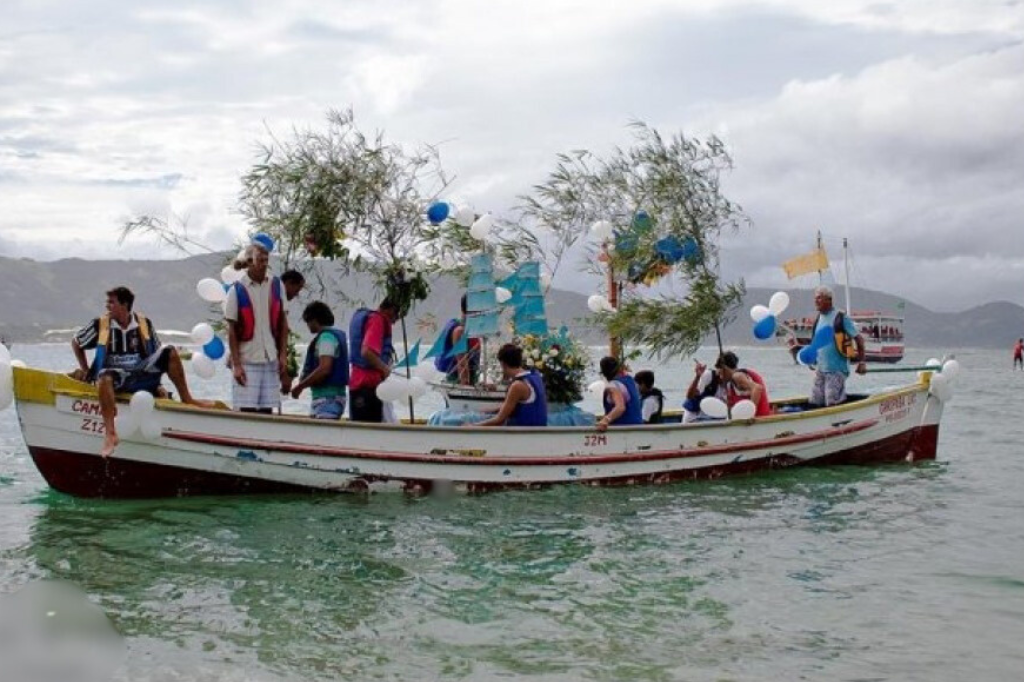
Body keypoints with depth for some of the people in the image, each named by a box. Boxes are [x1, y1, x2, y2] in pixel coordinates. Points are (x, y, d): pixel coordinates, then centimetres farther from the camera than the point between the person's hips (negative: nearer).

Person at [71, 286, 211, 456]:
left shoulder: (144, 324, 6)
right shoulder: (100, 325, 0)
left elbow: (158, 356, 16)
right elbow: (76, 343, 15)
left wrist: (156, 382, 8)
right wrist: (85, 370, 12)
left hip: (142, 374, 3)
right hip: (116, 376, -3)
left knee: (170, 352, -12)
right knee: (105, 377, -40)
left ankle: (186, 398, -7)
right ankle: (110, 434, -51)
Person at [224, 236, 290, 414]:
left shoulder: (276, 286, 6)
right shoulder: (237, 290, -4)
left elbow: (283, 324, 10)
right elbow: (232, 331, -4)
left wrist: (283, 356, 2)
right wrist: (236, 365, -10)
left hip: (271, 360, 3)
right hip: (247, 360, -3)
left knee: (267, 410, 4)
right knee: (246, 410, -4)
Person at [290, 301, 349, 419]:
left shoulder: (326, 337, -11)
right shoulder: (336, 335, 18)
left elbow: (324, 369, -21)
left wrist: (300, 386, -13)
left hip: (327, 398, -10)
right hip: (329, 397, 10)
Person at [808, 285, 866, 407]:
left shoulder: (841, 318, -10)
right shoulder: (819, 319, 11)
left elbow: (859, 339, -8)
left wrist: (861, 362, -13)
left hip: (836, 370, -7)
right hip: (820, 369, 7)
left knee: (833, 404, -9)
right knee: (815, 402, 4)